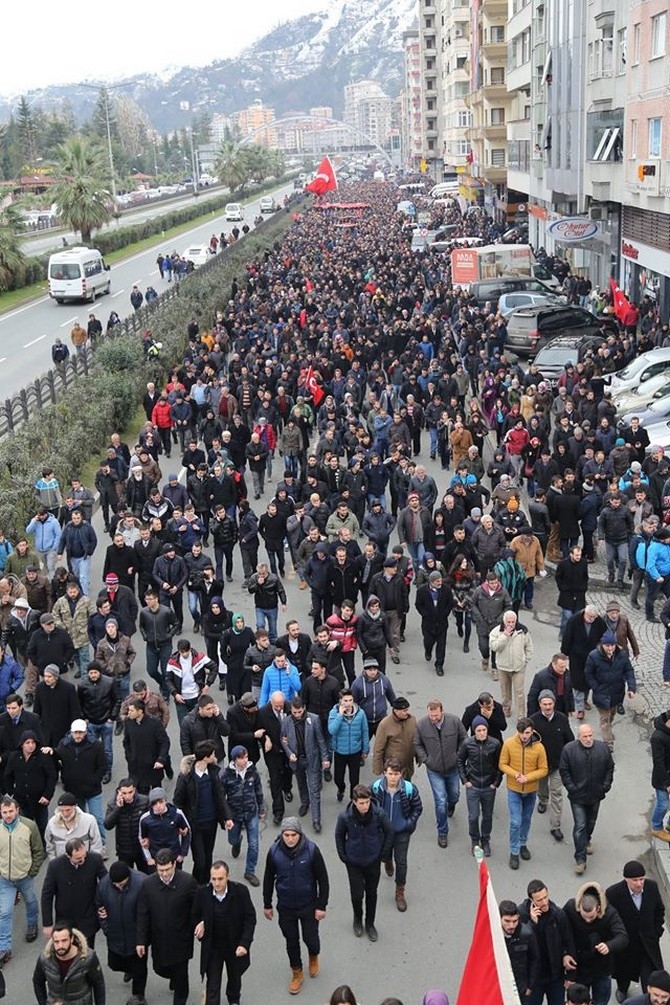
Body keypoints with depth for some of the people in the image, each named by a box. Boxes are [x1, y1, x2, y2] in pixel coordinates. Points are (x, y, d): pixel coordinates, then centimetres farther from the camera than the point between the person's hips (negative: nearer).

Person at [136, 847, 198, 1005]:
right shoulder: (148, 884, -14)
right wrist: (141, 940, -5)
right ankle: (174, 977, 53)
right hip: (159, 939, 2)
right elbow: (142, 914, -6)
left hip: (181, 939, -2)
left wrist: (195, 930, -10)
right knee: (160, 969, 19)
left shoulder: (188, 882, -21)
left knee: (180, 974, 11)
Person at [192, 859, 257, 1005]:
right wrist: (200, 931, -11)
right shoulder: (202, 893, -19)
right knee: (212, 985, 2)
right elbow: (195, 916, -1)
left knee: (235, 977, 26)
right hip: (212, 948, -1)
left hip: (235, 946, 1)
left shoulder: (240, 891, -23)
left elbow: (250, 919, -14)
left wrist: (244, 943, -20)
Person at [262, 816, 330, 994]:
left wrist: (321, 906, -9)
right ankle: (297, 973, 38)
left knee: (311, 938, 10)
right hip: (285, 906, 2)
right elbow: (268, 879, -1)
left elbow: (323, 879, -11)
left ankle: (314, 957, 45)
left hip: (308, 905, -1)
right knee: (291, 941, 15)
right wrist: (267, 905, 6)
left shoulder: (311, 850, -22)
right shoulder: (274, 851, -16)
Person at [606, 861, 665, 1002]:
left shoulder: (652, 887, -17)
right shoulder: (613, 893, -28)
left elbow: (659, 910, 2)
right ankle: (622, 990, 56)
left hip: (648, 943, 1)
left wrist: (656, 932, 1)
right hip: (624, 943, -1)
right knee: (624, 971, 24)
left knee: (650, 977, -2)